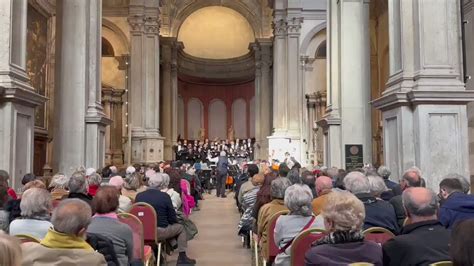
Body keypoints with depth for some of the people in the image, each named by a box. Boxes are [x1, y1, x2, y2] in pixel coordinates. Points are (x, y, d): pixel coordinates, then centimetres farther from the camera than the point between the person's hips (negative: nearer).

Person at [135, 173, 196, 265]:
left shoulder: (139, 196, -1)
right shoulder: (165, 196, -11)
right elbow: (172, 218, -4)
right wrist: (171, 222, 19)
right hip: (160, 232, -4)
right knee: (180, 228, 20)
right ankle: (182, 257, 16)